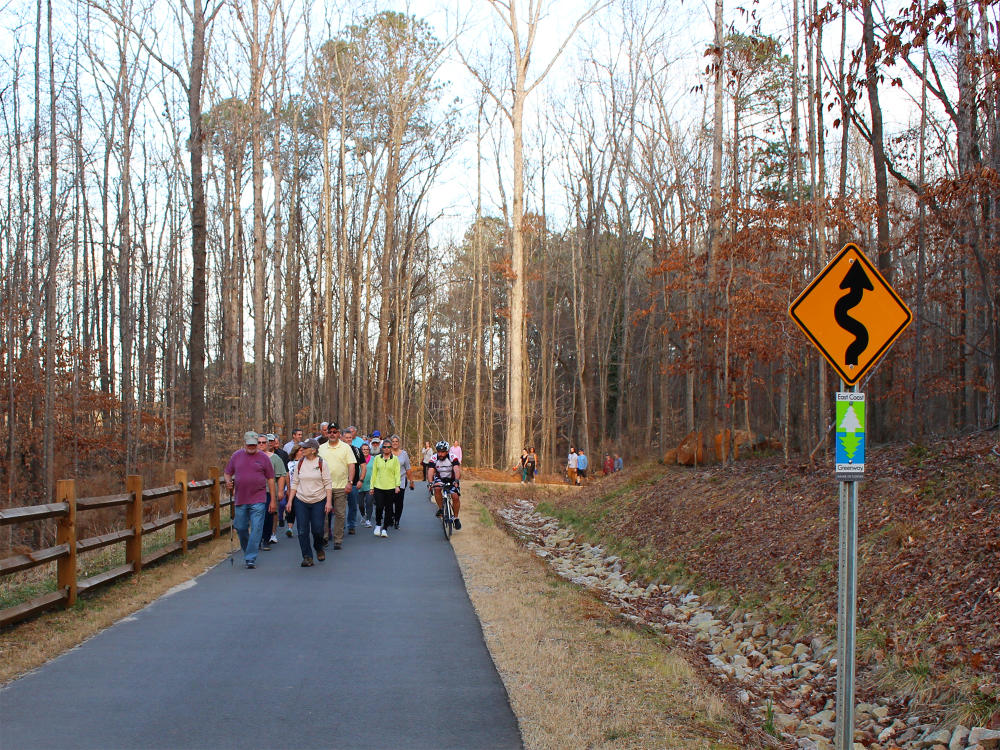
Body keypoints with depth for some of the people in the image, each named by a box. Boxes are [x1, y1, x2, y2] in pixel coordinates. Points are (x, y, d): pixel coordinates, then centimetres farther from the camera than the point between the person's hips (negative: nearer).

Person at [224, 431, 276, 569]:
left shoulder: (263, 458, 1)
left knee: (256, 529, -8)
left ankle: (251, 559, -7)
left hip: (258, 500, -3)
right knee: (241, 529, 10)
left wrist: (273, 500, 1)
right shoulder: (236, 456, 8)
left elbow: (270, 479, 4)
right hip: (240, 500, 3)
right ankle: (246, 553, 31)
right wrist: (228, 482, -6)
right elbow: (227, 473, 17)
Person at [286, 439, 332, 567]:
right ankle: (307, 557, 3)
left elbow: (328, 484, -2)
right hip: (301, 501, 2)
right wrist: (290, 500, 4)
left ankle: (319, 549, 28)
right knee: (303, 531, -4)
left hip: (318, 501, -2)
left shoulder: (322, 464, -3)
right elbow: (295, 483, 10)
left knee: (317, 529, -2)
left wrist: (329, 502, -9)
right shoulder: (300, 463, 5)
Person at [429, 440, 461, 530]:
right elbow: (430, 471, -29)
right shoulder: (434, 458, -19)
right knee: (437, 488, -32)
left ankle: (456, 518, 2)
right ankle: (441, 508, -14)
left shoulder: (452, 458, -23)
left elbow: (456, 470, -36)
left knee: (455, 497, -18)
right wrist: (430, 482, -47)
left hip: (452, 479, -1)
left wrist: (456, 480, -53)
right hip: (440, 479, 1)